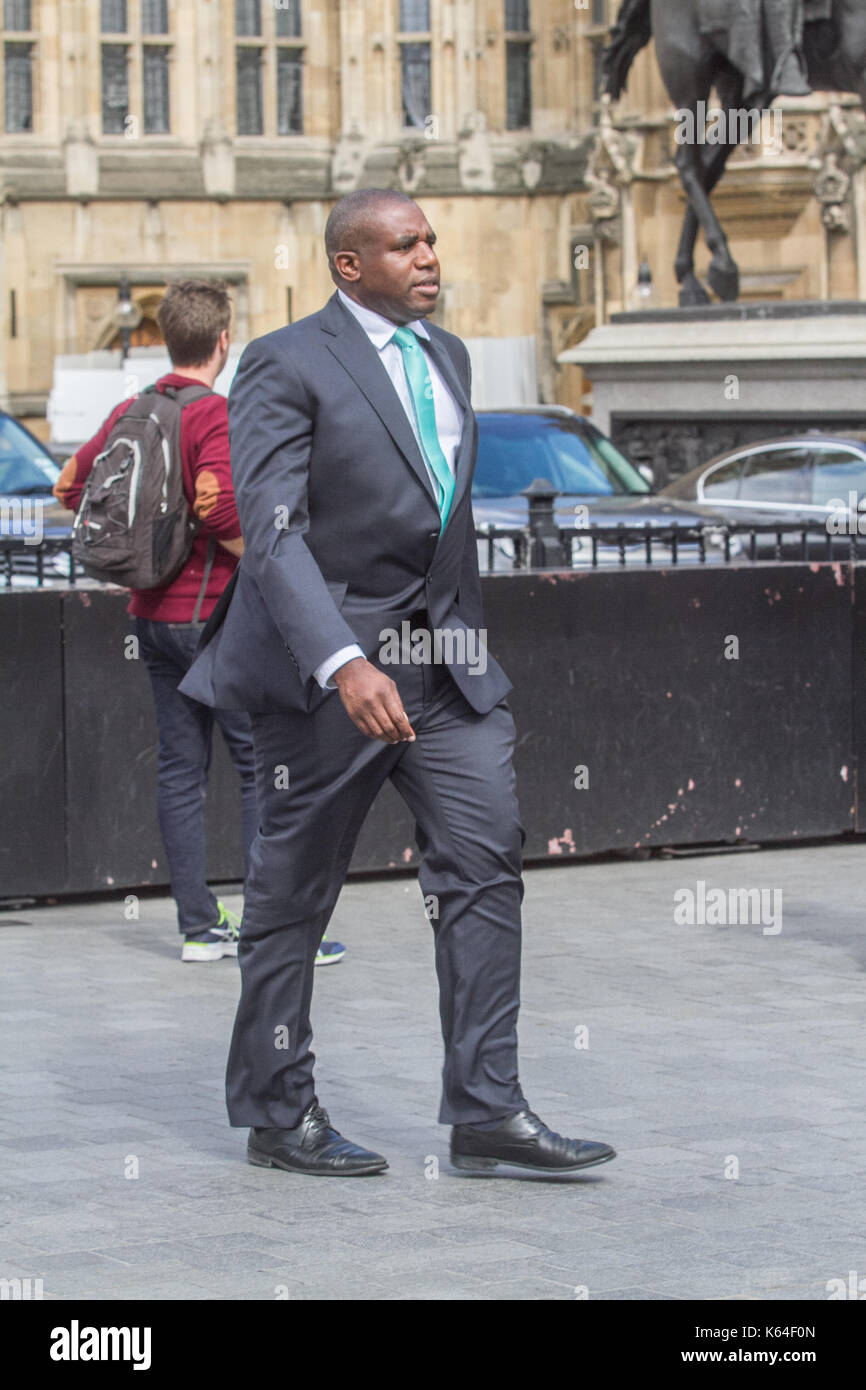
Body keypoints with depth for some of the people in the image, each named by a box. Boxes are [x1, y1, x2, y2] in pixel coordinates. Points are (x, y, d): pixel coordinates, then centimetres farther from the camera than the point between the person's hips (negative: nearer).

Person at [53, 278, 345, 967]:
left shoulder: (131, 411, 8)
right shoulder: (216, 415, -15)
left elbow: (73, 485, 14)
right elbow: (219, 511, -27)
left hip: (152, 613, 8)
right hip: (215, 615, -7)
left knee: (181, 769, 10)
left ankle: (200, 926, 12)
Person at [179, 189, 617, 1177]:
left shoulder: (446, 355, 13)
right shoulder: (285, 366, -11)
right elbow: (272, 532, -21)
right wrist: (343, 664, -32)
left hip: (445, 660, 6)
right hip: (326, 667, -6)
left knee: (485, 859, -4)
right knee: (292, 894, 4)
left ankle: (486, 1113, -3)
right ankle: (277, 1116, 16)